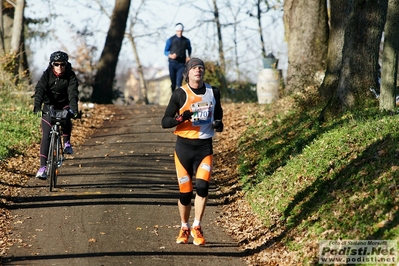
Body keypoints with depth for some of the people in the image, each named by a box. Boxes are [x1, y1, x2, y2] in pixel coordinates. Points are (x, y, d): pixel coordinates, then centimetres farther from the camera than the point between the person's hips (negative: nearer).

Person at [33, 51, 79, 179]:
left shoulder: (70, 76, -16)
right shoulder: (47, 74, -16)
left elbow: (73, 93, -28)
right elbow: (40, 89, -28)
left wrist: (73, 108, -46)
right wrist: (37, 105, -46)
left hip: (64, 104, 0)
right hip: (49, 105, 0)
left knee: (66, 120, -34)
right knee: (46, 136, -10)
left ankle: (67, 142, -6)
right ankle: (43, 167, -9)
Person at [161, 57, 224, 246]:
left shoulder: (213, 92, 7)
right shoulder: (180, 94, -3)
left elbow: (218, 113, 24)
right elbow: (165, 122, -4)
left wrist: (218, 124, 1)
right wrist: (181, 118, -24)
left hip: (205, 147, 2)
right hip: (184, 147, -2)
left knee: (202, 186, -16)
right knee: (185, 192, 2)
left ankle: (196, 227, -1)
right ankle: (184, 228, 23)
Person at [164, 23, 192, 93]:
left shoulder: (186, 41, 7)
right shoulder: (170, 40, 2)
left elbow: (189, 49, 27)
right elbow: (165, 51, 4)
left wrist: (188, 57, 9)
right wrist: (170, 55, -16)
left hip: (181, 64, 0)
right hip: (172, 63, 0)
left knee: (179, 83, -14)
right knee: (173, 82, 5)